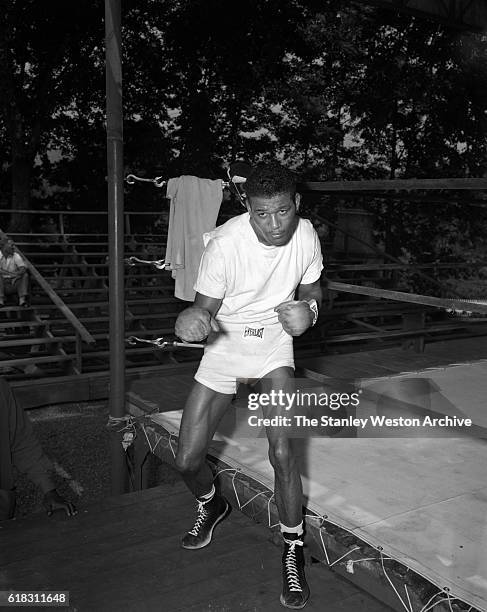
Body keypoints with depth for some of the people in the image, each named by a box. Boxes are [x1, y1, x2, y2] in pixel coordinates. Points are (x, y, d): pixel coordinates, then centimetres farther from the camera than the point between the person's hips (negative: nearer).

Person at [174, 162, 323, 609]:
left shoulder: (305, 234, -15)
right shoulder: (224, 243, -26)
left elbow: (312, 287, 3)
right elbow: (206, 309, -18)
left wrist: (308, 308, -21)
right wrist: (193, 321, -43)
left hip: (274, 344, 1)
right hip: (225, 346, 0)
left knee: (282, 450, -17)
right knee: (187, 460, 1)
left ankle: (294, 550, 8)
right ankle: (211, 506, 38)